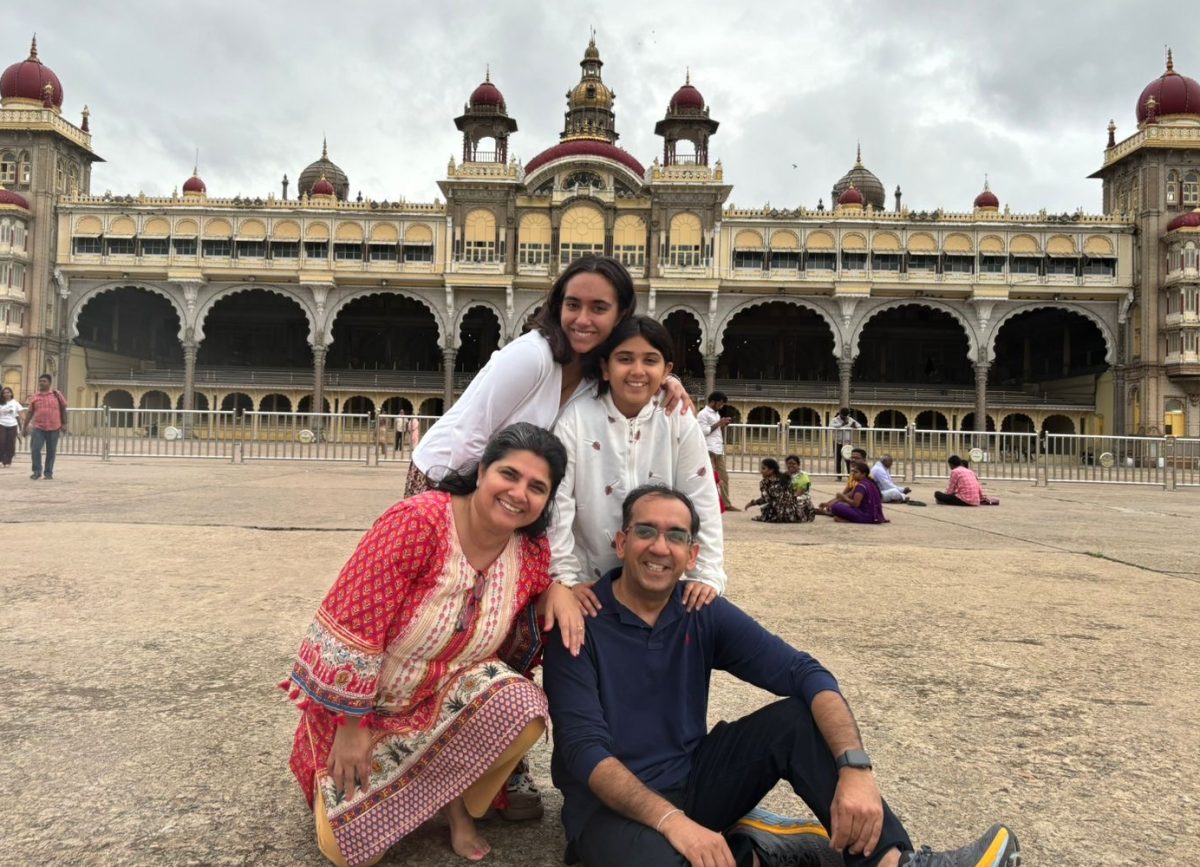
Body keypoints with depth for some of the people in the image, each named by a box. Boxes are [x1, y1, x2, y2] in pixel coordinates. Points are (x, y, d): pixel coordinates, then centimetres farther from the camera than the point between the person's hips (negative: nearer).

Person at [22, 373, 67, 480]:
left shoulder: (56, 394, 1)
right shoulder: (34, 397, 7)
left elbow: (63, 409, 5)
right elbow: (29, 412, 11)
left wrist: (64, 424, 2)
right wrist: (25, 427, 9)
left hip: (54, 428, -1)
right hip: (38, 428, 1)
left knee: (51, 451, 5)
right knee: (35, 449, -7)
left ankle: (49, 472, 16)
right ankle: (37, 471, 7)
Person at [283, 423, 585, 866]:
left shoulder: (533, 550, -9)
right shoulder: (417, 520, -27)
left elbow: (516, 642, 7)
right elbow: (352, 622, -24)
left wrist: (555, 590, -15)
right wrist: (352, 725, -19)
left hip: (448, 697, 3)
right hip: (364, 704, -3)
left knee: (523, 708, -27)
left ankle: (455, 801, 1)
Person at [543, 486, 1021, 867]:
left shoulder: (704, 615, -2)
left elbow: (807, 674, -12)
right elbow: (584, 748, -22)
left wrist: (855, 767, -29)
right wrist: (670, 819, -36)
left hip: (693, 780, 5)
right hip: (612, 804, -4)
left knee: (798, 717, -14)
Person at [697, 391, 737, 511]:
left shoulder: (716, 413, 20)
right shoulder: (703, 414, -7)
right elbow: (704, 431, -16)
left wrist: (724, 425, 7)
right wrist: (719, 423, -13)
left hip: (719, 450, 9)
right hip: (709, 450, -9)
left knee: (724, 477, 10)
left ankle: (726, 504, 15)